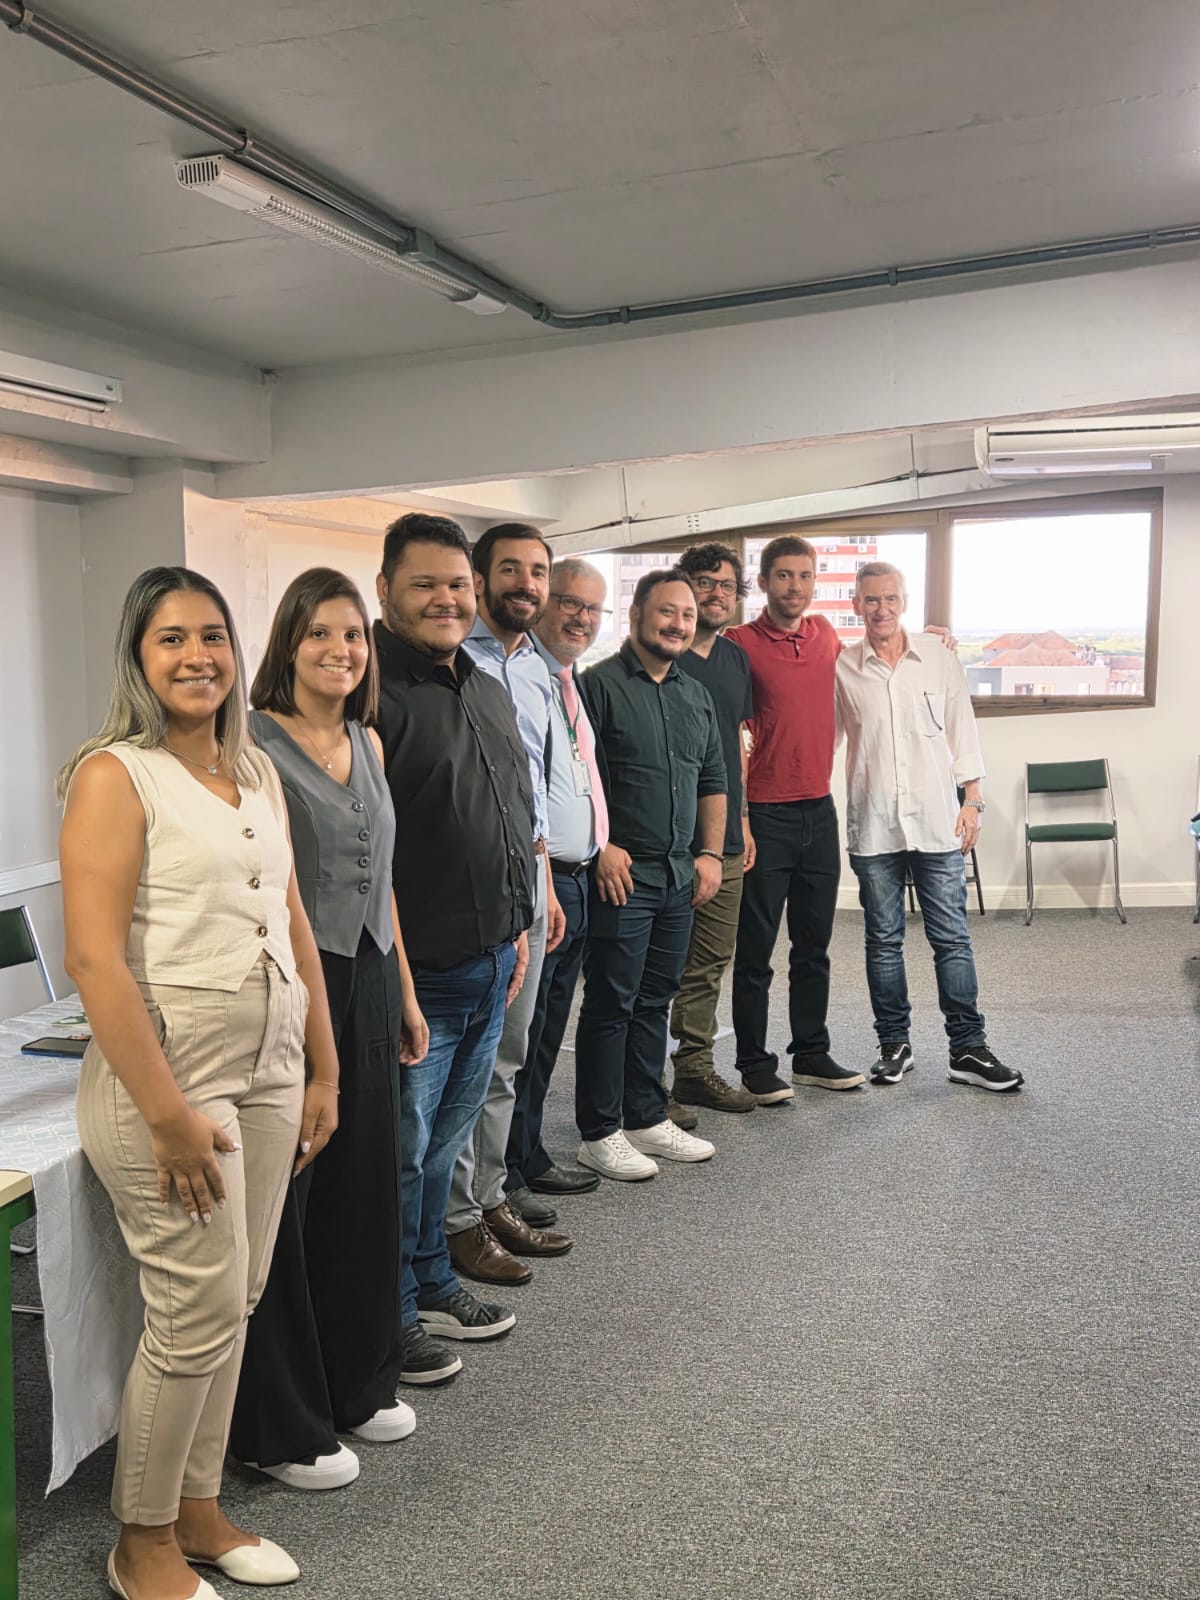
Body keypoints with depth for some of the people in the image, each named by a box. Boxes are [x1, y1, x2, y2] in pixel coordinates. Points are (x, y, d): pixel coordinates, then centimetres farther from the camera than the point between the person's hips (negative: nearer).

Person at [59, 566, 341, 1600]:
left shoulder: (257, 772, 10)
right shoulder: (115, 775, -11)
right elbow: (96, 959, -17)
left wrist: (322, 1070, 12)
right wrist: (168, 1115, -18)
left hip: (268, 1069, 7)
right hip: (167, 1070, -6)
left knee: (237, 1302, 13)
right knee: (199, 1313, 1)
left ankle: (198, 1511, 33)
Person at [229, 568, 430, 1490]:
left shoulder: (367, 743, 11)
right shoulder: (255, 743, -11)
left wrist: (406, 992, 17)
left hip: (367, 982, 7)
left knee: (365, 1187, 16)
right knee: (284, 1200, 4)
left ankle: (359, 1384, 34)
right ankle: (282, 1426, 21)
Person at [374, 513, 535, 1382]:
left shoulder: (489, 692, 13)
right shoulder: (372, 693, -15)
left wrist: (517, 926, 18)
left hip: (492, 964, 8)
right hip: (416, 973, -8)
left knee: (446, 1141, 21)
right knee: (401, 1152, 7)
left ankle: (432, 1284, 38)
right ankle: (391, 1318, 24)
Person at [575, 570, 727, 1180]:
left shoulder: (695, 695, 15)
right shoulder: (599, 684, -8)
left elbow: (712, 780, 20)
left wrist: (711, 853, 11)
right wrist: (602, 846, -18)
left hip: (679, 876, 7)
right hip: (621, 873, -7)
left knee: (655, 1001, 14)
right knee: (610, 1003, -1)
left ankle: (648, 1119, 26)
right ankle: (599, 1135, 10)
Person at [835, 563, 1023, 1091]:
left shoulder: (940, 659, 5)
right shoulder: (842, 668, 3)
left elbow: (962, 734, 8)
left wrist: (972, 801, 2)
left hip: (937, 821, 0)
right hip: (872, 825, 0)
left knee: (951, 938, 2)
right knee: (883, 941, 8)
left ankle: (967, 1049, 10)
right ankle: (894, 1045, 20)